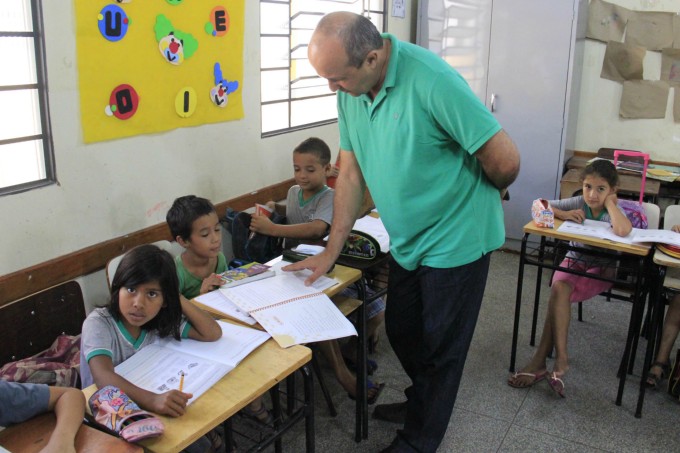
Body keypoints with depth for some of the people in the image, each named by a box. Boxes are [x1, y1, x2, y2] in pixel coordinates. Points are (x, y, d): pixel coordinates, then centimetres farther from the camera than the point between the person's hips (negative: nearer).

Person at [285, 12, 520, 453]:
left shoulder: (431, 81, -28)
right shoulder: (351, 92, -5)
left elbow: (505, 159, -23)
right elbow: (351, 172, 1)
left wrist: (475, 198, -2)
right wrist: (330, 252, 1)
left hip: (455, 240, -7)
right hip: (407, 242, 7)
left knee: (439, 349, 10)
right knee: (401, 332, 22)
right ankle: (422, 401, 49)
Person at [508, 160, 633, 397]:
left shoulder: (614, 211, -13)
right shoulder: (578, 203, -4)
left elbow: (623, 230, -37)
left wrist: (609, 202, -22)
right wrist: (563, 215, -22)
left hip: (602, 269, -3)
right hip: (574, 260, 3)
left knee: (559, 291, -29)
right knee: (559, 289, -31)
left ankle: (541, 360, -24)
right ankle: (560, 359, -29)